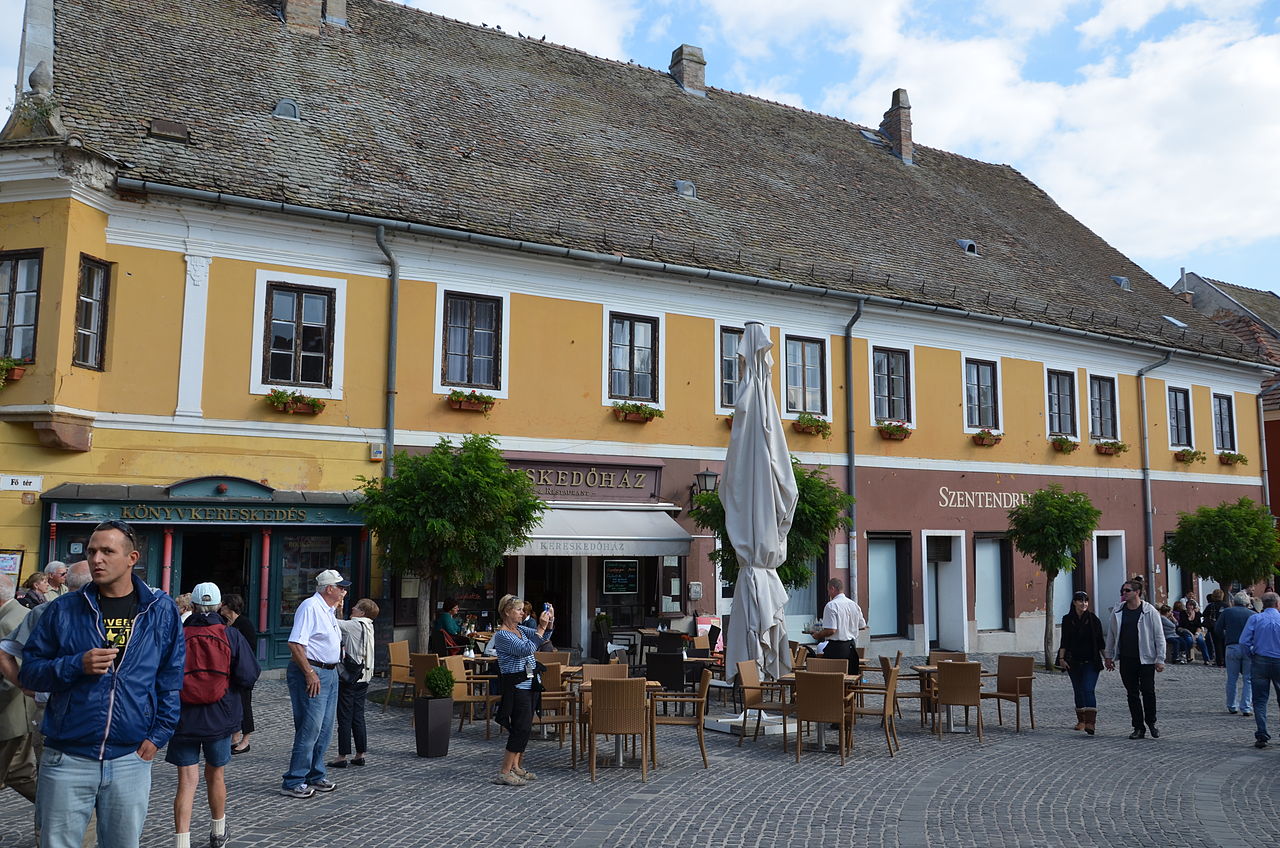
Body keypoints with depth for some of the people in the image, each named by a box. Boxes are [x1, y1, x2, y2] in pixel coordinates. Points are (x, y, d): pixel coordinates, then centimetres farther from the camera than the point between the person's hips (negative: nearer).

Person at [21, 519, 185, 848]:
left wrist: (158, 735, -1)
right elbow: (30, 670, 4)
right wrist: (77, 666, -15)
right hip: (67, 759, 0)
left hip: (131, 759, 0)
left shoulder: (161, 610, 2)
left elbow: (172, 678, 7)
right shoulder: (65, 609, 1)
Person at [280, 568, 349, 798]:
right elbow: (295, 644, -22)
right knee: (310, 729, -9)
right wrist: (310, 673, -23)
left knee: (324, 730, 13)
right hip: (311, 672, -10)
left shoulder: (329, 610, 16)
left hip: (330, 673, 10)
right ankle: (293, 783, -1)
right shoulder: (310, 607, -14)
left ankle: (315, 776, 23)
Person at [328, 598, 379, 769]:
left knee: (345, 718, -1)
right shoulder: (369, 626, 9)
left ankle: (342, 756, 3)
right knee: (358, 717, 11)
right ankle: (360, 754, 14)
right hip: (364, 677, 7)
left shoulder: (354, 625, -12)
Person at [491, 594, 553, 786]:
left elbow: (542, 638, 12)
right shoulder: (502, 635, -16)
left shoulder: (520, 630, 12)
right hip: (515, 685, -9)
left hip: (527, 683, 9)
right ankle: (504, 772, -4)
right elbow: (527, 649, -26)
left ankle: (515, 767, 22)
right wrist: (541, 628, -27)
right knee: (521, 727, -10)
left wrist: (549, 623, -5)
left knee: (524, 726, 12)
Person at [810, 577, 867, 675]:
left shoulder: (831, 605, -14)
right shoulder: (854, 604, 9)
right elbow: (863, 626, 16)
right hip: (852, 646, 7)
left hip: (836, 648, -7)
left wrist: (818, 635, -4)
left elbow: (831, 630, -20)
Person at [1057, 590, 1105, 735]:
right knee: (1078, 691, 11)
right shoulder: (1067, 620, 4)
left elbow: (1100, 641, 3)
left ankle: (1090, 723, -21)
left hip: (1090, 662, -3)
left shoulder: (1093, 619, -2)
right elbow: (1064, 641, 4)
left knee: (1088, 690, -16)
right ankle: (1081, 721, 22)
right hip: (1073, 662, 3)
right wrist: (1061, 658, -4)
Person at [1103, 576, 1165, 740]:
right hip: (1126, 660, 4)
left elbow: (1159, 636, -3)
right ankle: (1138, 727, 14)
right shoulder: (1118, 612, 6)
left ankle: (1151, 723, 20)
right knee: (1132, 694, 6)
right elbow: (1111, 635, 14)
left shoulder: (1150, 611, -5)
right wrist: (1108, 656, 13)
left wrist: (1160, 659, -7)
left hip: (1145, 659, -3)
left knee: (1148, 692, -2)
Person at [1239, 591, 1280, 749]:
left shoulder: (1255, 619, -4)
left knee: (1260, 700, 4)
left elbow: (1244, 642, -10)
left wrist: (1252, 654, 6)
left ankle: (1262, 736, -1)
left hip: (1260, 661, 0)